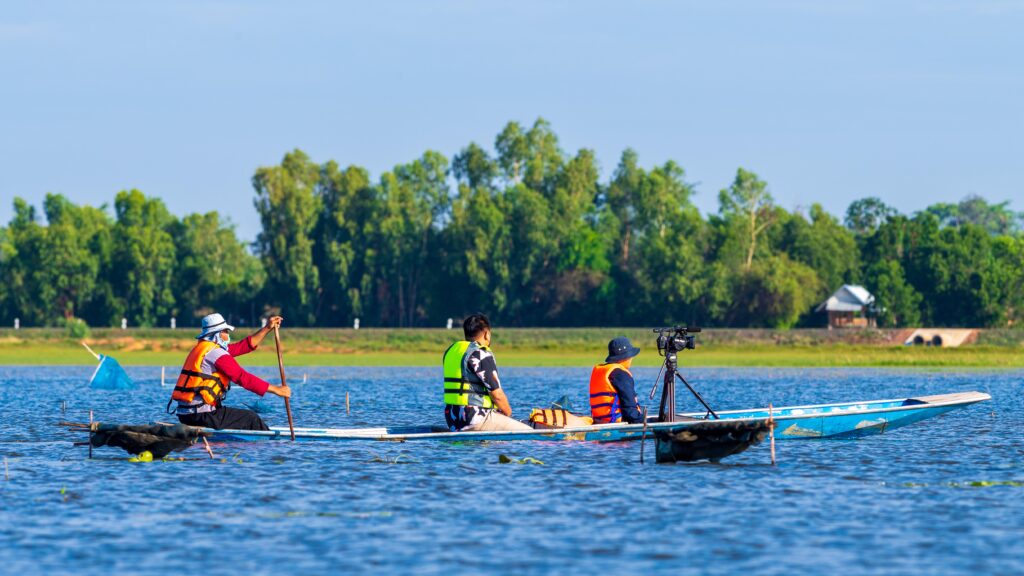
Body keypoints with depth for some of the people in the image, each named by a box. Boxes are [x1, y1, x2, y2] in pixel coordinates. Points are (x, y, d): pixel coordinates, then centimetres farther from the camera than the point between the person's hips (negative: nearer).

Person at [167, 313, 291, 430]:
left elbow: (245, 346, 23)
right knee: (251, 418, -3)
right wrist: (276, 390, -12)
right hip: (201, 415, -10)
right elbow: (243, 378, -16)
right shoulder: (215, 352, -12)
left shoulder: (202, 348, 19)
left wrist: (267, 328, 22)